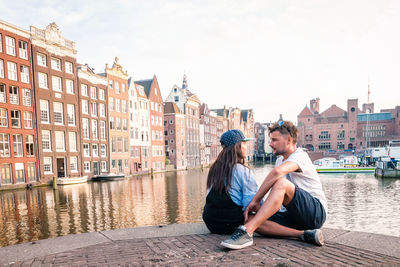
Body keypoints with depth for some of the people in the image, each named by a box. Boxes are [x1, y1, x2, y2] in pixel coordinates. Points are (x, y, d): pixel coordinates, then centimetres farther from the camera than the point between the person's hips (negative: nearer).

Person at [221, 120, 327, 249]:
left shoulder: (300, 156, -9)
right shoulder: (280, 160, 18)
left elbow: (277, 172, -31)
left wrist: (255, 200, -27)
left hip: (316, 211, -8)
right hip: (293, 215, 8)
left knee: (282, 182, -34)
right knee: (250, 218, -15)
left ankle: (247, 231, -43)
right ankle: (304, 234, -26)